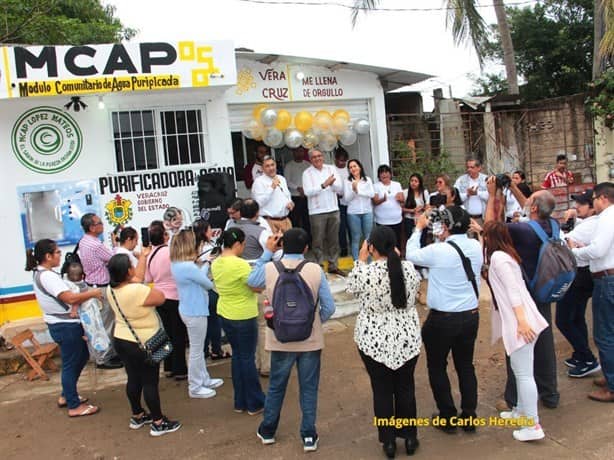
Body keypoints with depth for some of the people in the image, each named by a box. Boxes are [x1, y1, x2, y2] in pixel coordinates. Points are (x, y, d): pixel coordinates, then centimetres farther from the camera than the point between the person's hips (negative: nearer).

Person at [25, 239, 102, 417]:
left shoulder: (40, 273, 10)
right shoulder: (48, 276, -23)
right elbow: (70, 298, -31)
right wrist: (92, 293, -17)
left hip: (60, 324, 10)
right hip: (65, 326, -10)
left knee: (82, 356, 22)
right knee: (70, 364, 2)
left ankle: (66, 396, 33)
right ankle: (74, 406, 14)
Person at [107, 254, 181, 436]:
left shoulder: (111, 290, -3)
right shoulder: (137, 291, -30)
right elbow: (161, 297, -15)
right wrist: (149, 288, 0)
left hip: (121, 340, 8)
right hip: (143, 345, -8)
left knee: (134, 379, 20)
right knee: (150, 382, 3)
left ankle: (137, 416, 34)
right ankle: (158, 423, 14)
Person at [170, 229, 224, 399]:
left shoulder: (176, 264, 1)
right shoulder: (189, 266, -27)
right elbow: (209, 284, -16)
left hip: (188, 309, 9)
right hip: (195, 312, -9)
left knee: (198, 348, 22)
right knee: (197, 350, 5)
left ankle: (204, 380, 36)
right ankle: (195, 388, 19)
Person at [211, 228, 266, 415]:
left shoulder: (216, 264, 2)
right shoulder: (240, 265, -23)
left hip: (225, 314, 8)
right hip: (244, 317, -7)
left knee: (237, 355, 17)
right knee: (248, 358, 4)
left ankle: (240, 402, 25)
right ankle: (255, 403, 16)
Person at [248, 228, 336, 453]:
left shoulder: (269, 269, -11)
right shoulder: (315, 270, -12)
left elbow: (251, 280, 12)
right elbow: (329, 307, -10)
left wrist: (267, 252, 13)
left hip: (280, 341, 1)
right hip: (310, 341, -1)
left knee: (276, 386, 19)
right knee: (309, 389, 13)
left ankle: (267, 431, 34)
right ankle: (309, 436, 21)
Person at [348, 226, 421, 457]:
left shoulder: (365, 272, -17)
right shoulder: (409, 268, -9)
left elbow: (351, 288, 3)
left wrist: (361, 260, 10)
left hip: (374, 341, -2)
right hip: (407, 339, 3)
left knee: (382, 390, 12)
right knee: (405, 387, 17)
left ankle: (388, 441, 22)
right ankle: (409, 437, 30)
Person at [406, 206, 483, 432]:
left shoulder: (438, 252, -22)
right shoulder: (476, 246, -5)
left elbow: (411, 255, -4)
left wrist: (419, 228, 7)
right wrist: (442, 239, 11)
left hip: (443, 319, -5)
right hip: (471, 315, 5)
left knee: (437, 367, 14)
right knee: (466, 365, 19)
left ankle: (448, 418, 21)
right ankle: (469, 417, 27)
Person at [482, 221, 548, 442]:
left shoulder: (497, 257, -13)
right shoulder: (505, 254, 14)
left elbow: (512, 290, -20)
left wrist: (522, 321, -24)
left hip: (520, 322, -10)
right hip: (517, 321, 10)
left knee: (524, 373, -5)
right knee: (519, 370, 21)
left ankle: (533, 426, 0)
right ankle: (521, 410, 34)